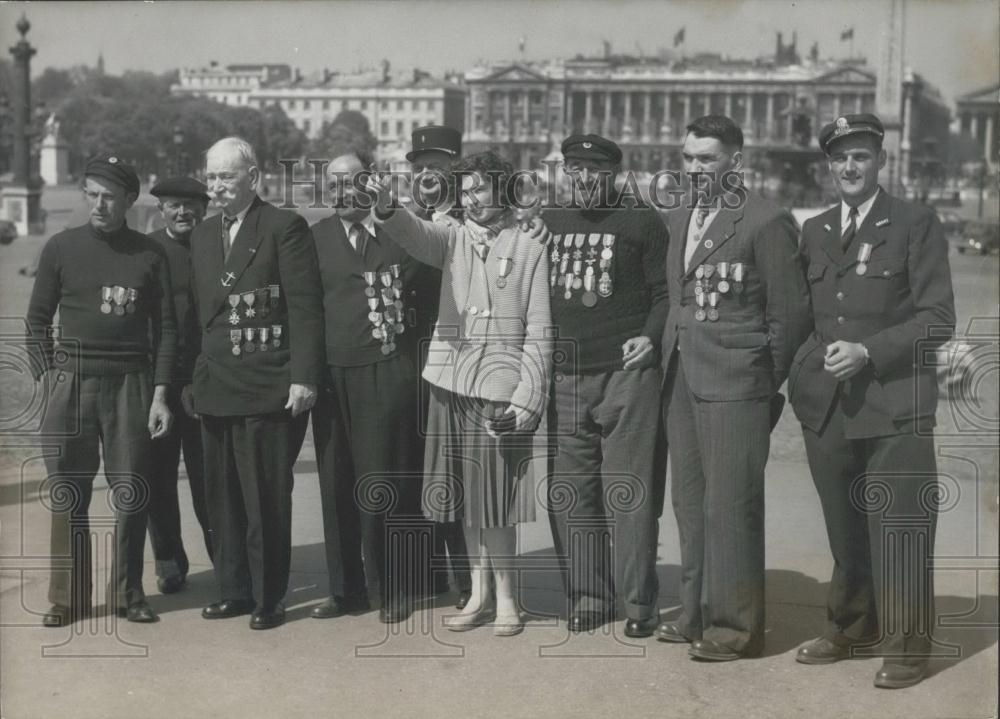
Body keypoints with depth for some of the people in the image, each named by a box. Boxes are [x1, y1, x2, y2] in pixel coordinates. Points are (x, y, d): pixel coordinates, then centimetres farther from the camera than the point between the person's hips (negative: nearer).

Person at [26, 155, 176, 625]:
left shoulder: (150, 255, 5)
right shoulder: (61, 248, 4)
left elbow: (165, 328, 6)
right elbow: (37, 321, 9)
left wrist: (160, 392, -1)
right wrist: (48, 379, -1)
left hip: (131, 382, 0)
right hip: (71, 380, 0)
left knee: (131, 493, 0)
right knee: (68, 494, 2)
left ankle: (127, 593, 13)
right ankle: (68, 599, 11)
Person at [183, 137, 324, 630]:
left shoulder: (285, 228, -6)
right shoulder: (201, 236, 14)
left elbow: (306, 308, -10)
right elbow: (198, 313, 16)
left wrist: (303, 378, -16)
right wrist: (193, 378, 9)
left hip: (268, 389, -6)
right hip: (214, 387, 6)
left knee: (266, 498, 1)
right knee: (223, 497, 11)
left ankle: (269, 598, 13)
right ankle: (234, 590, 24)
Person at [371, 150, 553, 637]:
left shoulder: (528, 249, 0)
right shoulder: (453, 239, 9)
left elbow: (539, 332, -3)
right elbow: (414, 235, -13)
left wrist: (526, 400, -9)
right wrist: (387, 210, -35)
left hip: (501, 386, -4)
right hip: (451, 382, 4)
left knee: (495, 499, -2)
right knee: (466, 494, 11)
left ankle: (506, 598, 12)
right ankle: (479, 594, 23)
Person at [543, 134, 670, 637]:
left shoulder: (642, 221, 2)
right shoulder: (547, 223, 14)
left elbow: (665, 291, 3)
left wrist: (651, 336, -13)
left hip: (626, 374, -4)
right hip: (563, 378, 4)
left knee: (629, 492, -2)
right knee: (570, 493, 6)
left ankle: (638, 602, 8)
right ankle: (586, 596, 17)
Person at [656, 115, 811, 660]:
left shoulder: (766, 222, -8)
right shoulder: (678, 221, 13)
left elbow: (790, 313, -7)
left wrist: (766, 383, -2)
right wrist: (669, 359, 8)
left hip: (733, 387, -7)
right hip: (681, 382, 7)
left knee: (730, 507, -4)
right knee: (690, 502, 13)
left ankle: (735, 625, 7)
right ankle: (696, 613, 24)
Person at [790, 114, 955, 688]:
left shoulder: (915, 225, -2)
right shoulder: (814, 232, 13)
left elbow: (939, 318, -7)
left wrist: (868, 351, -16)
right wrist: (803, 371, 4)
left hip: (894, 405, -5)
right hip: (827, 405, 5)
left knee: (898, 531, -1)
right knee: (844, 529, 15)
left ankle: (906, 646, 12)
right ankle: (850, 629, 29)